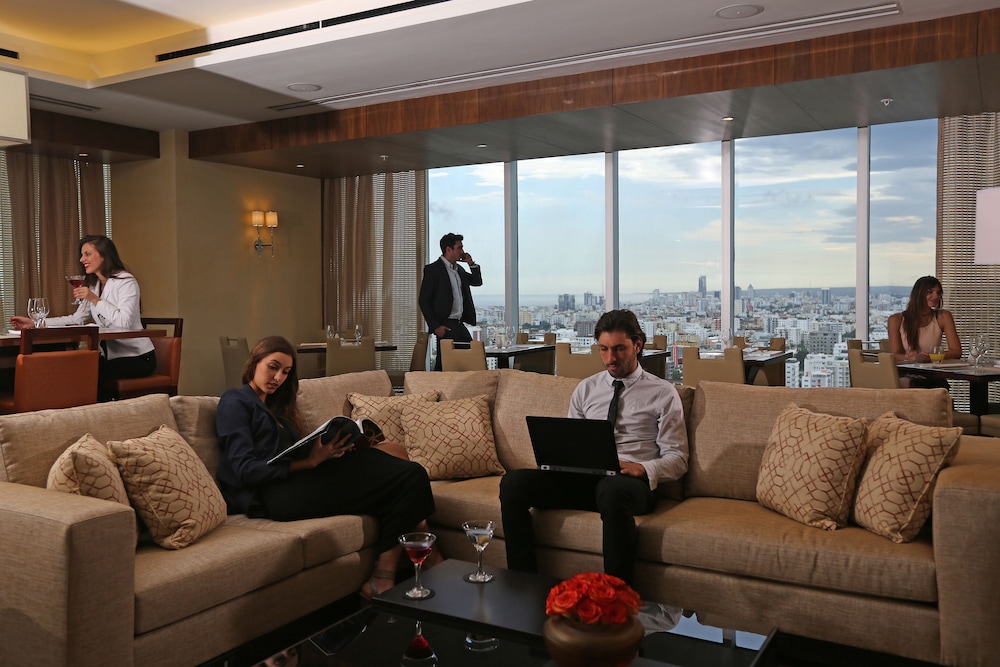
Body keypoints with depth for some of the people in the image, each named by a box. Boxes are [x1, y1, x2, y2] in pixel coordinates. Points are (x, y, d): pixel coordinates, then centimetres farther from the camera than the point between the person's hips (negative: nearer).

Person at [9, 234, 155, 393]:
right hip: (111, 355, 7)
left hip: (137, 357, -7)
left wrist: (95, 300, -22)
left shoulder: (126, 282, -13)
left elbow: (124, 322, -24)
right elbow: (76, 319, 11)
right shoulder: (93, 285, 14)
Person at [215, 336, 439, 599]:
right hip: (275, 494, -8)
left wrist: (328, 448, -4)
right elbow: (245, 469, -10)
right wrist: (309, 462, -19)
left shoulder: (276, 407, 30)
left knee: (390, 450, -11)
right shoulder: (235, 402, 5)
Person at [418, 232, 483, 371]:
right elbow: (423, 300, -10)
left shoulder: (459, 269, 15)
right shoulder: (433, 269, -8)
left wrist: (471, 264, 9)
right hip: (445, 325, -8)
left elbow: (477, 281, 27)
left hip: (460, 324, 8)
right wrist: (435, 326, -16)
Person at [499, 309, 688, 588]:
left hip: (630, 483, -4)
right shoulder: (586, 389, 20)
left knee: (612, 490, -42)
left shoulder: (663, 393, 8)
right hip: (582, 477, 4)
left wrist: (641, 468, -16)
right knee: (513, 482, -21)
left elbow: (677, 459, 5)